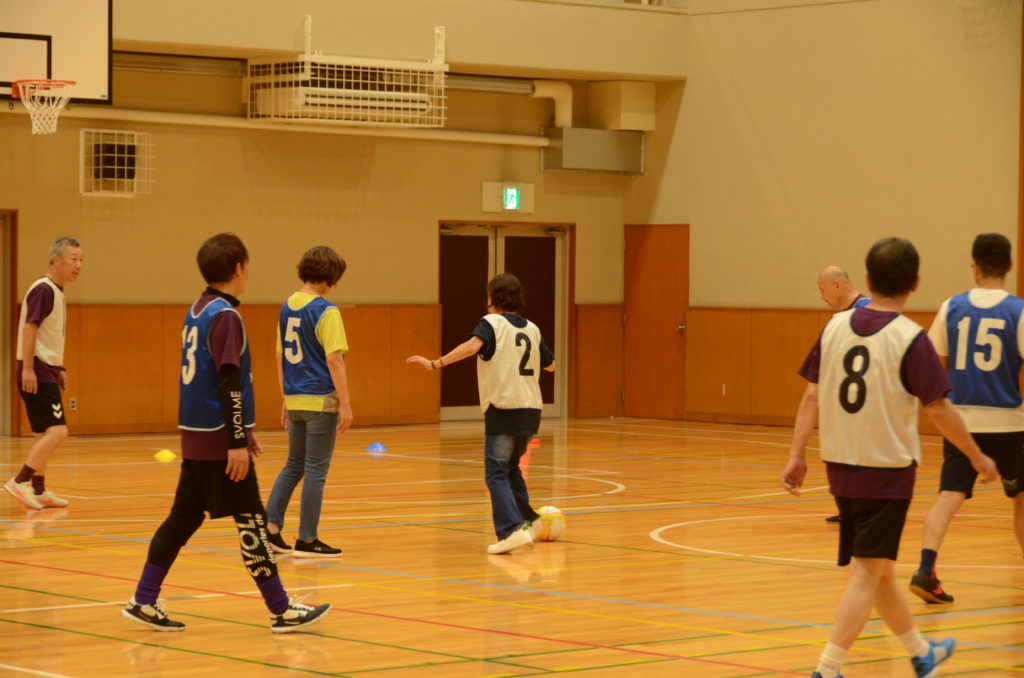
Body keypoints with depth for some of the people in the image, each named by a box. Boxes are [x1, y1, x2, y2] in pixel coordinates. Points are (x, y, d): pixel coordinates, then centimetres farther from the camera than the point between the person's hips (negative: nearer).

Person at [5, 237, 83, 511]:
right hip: (36, 371, -10)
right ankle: (19, 481, -15)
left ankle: (38, 491, 17)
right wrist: (27, 368, -25)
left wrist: (59, 369, 22)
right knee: (57, 430, -15)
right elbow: (29, 328, -20)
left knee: (45, 434, 13)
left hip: (46, 371, 10)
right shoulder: (44, 290, -13)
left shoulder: (56, 292, 17)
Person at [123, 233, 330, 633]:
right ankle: (282, 611, 3)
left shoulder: (196, 312, 13)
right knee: (251, 521, -2)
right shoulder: (225, 316, -14)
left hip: (195, 436, 9)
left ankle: (144, 602, 10)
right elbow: (229, 383, -20)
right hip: (220, 440, -9)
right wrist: (238, 442, -21)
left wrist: (243, 431, 26)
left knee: (184, 517, 11)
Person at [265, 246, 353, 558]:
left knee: (293, 466, 17)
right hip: (321, 400, -7)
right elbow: (334, 359, -18)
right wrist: (345, 404, -15)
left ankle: (270, 526, 9)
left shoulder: (287, 307, 9)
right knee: (316, 470, 1)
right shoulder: (325, 311, -13)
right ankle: (307, 540, 6)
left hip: (294, 400, 7)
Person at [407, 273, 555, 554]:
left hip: (503, 411, -6)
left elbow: (473, 345, -25)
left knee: (496, 474, -6)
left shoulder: (492, 322, -4)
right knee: (511, 467, 25)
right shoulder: (532, 328, 13)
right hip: (531, 411, 6)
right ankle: (527, 521, 27)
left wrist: (436, 364, -26)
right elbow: (550, 365, 24)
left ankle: (512, 529, -20)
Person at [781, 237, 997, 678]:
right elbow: (939, 410, -12)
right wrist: (978, 458, -1)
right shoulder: (909, 338, -13)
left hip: (840, 465, 6)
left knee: (880, 570, 18)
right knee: (867, 574, -2)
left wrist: (797, 455, 4)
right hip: (888, 470, -6)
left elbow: (812, 397, 1)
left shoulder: (835, 326, 2)